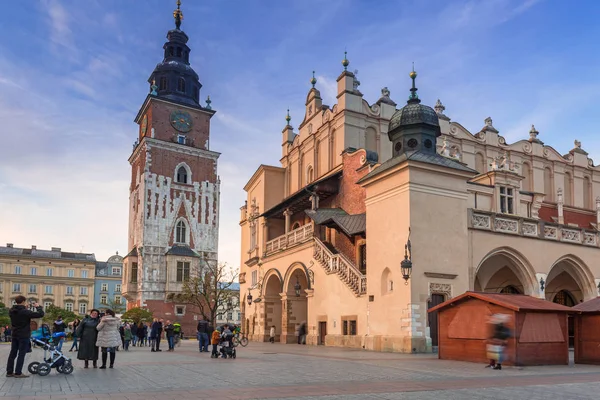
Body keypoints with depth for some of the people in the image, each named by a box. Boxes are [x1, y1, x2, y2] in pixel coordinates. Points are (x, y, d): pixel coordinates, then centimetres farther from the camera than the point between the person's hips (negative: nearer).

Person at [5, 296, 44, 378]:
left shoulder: (11, 311, 1)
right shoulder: (25, 312, -20)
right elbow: (40, 314, -21)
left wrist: (24, 308, 15)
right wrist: (38, 307, -6)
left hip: (14, 335, 7)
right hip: (24, 336, -7)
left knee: (12, 353, 12)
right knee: (21, 354, -1)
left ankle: (9, 372, 16)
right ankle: (18, 373, 1)